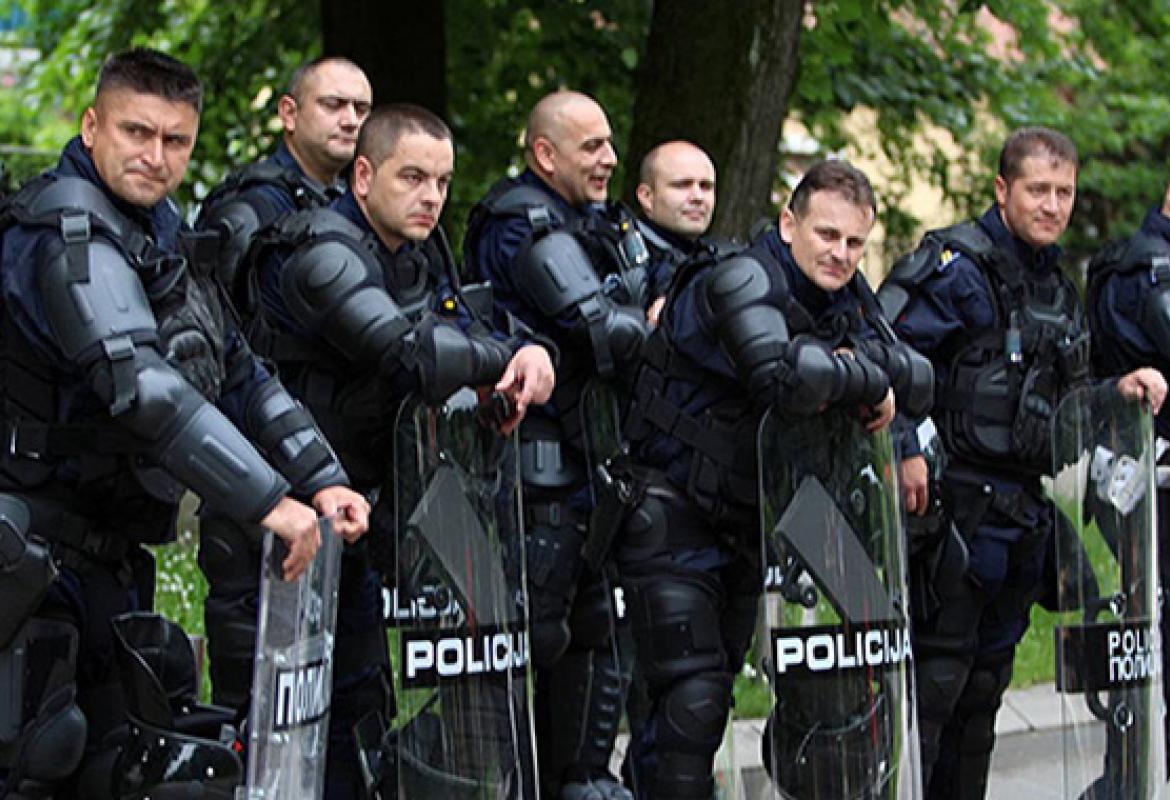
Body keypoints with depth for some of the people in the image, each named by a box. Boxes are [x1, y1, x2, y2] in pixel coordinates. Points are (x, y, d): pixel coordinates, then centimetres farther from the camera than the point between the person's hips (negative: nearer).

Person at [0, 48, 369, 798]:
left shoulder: (163, 233, 13)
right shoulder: (69, 229, -17)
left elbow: (240, 372, 16)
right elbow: (141, 384, -29)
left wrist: (322, 481, 3)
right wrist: (270, 501, -31)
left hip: (110, 556, 10)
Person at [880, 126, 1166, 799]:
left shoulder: (1058, 289, 17)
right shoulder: (956, 266, -9)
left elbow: (1065, 402, 25)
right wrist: (907, 447, -24)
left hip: (1026, 512, 8)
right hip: (956, 503, -8)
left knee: (987, 677, 13)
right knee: (935, 672, -9)